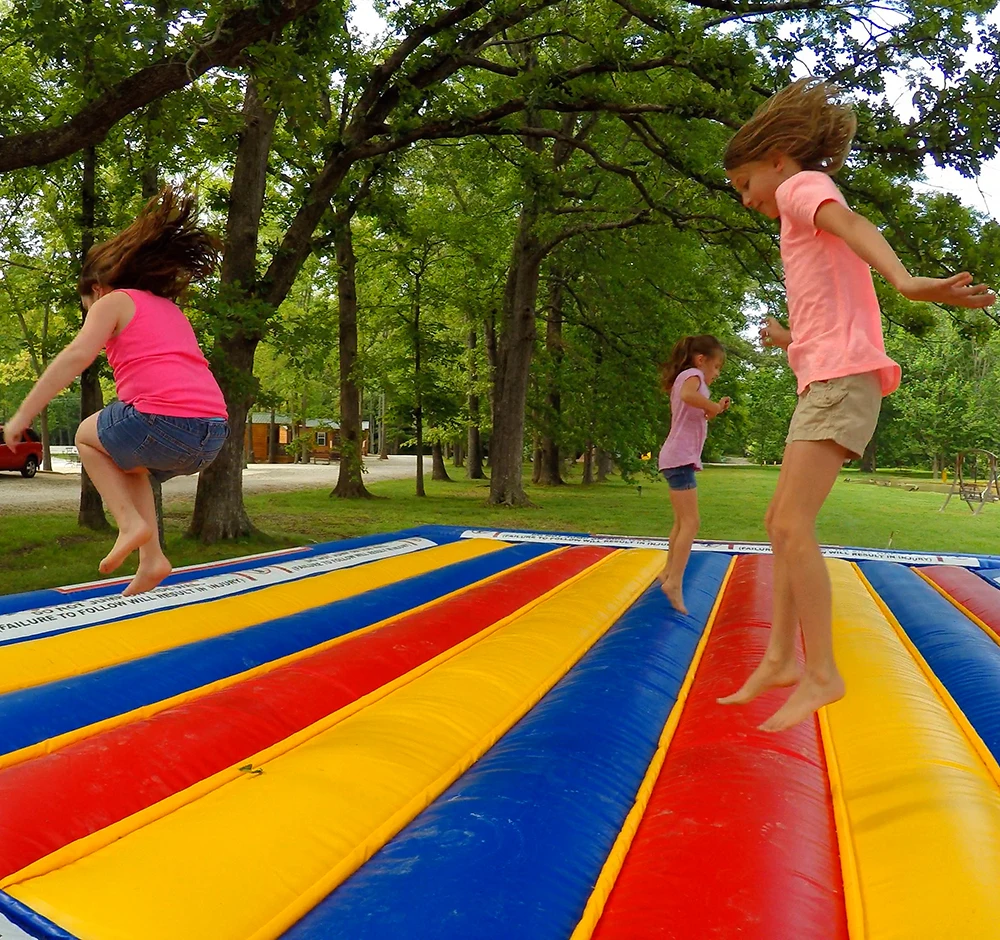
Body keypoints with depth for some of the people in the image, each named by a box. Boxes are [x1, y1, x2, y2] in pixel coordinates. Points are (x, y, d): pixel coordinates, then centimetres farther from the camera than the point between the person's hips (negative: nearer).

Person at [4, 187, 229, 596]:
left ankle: (131, 523, 8)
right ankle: (151, 559, 22)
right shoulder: (170, 309, 31)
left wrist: (23, 414, -1)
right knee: (127, 460, 35)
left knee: (87, 436, 26)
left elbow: (77, 356, -4)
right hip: (214, 433, 7)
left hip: (164, 423, -7)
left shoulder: (114, 301, 11)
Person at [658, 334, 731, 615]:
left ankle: (669, 571, 32)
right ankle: (675, 581, -21)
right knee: (690, 523, -16)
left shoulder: (686, 378, 23)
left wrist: (714, 409, 15)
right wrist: (714, 407, -17)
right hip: (680, 458, -11)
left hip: (679, 458, 11)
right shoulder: (692, 374, -6)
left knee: (682, 522, 20)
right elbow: (688, 395, -31)